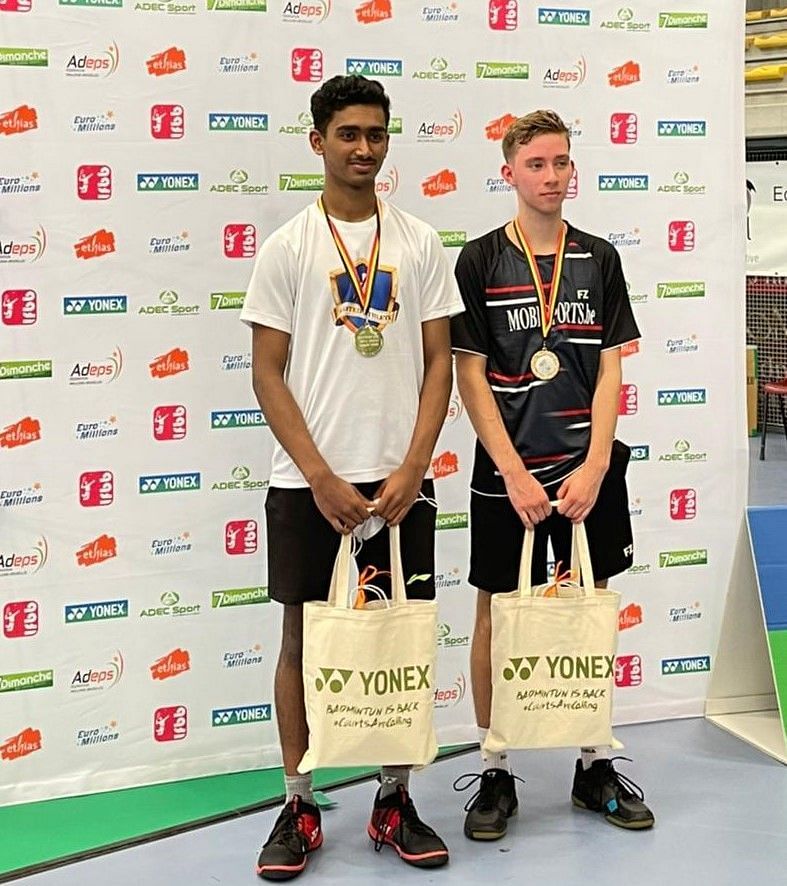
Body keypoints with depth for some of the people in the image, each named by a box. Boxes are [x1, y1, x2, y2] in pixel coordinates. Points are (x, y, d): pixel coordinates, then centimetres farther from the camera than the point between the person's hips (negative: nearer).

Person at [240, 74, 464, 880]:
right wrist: (320, 476, -11)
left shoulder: (419, 243, 6)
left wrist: (411, 468, -7)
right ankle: (299, 807, 20)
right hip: (309, 482, -1)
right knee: (303, 637, 6)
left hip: (400, 481, 2)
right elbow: (268, 373, -2)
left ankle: (394, 800, 23)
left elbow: (438, 362, 5)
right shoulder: (287, 247, 0)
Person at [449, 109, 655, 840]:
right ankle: (495, 775, 18)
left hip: (588, 469, 3)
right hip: (506, 472, -2)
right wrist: (515, 473, -12)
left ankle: (594, 766, 24)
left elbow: (610, 369, 2)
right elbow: (470, 376, -6)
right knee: (497, 614, 4)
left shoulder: (599, 259, 6)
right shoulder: (480, 260, -2)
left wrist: (594, 467, -9)